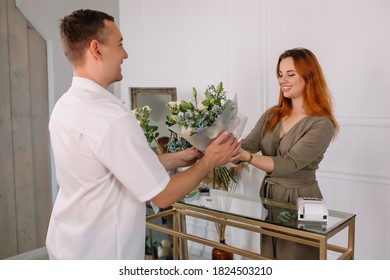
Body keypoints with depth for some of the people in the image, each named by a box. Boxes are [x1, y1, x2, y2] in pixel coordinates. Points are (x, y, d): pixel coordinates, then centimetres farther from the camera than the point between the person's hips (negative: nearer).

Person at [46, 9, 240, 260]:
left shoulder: (65, 106, 0)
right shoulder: (110, 117, -28)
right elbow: (163, 196, -20)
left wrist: (178, 159, 6)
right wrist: (208, 162, -6)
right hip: (99, 251, -8)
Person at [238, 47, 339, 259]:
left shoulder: (322, 124, -16)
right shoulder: (272, 115, 2)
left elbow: (288, 164, -26)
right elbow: (246, 146, -8)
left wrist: (247, 157, -38)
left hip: (299, 202, -5)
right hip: (269, 197, 6)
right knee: (270, 263, 20)